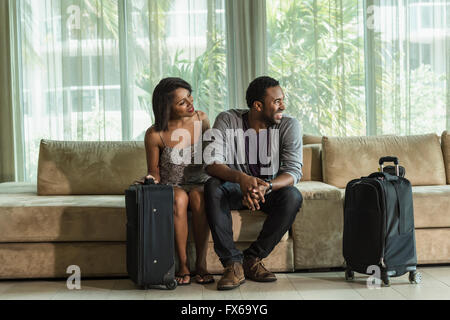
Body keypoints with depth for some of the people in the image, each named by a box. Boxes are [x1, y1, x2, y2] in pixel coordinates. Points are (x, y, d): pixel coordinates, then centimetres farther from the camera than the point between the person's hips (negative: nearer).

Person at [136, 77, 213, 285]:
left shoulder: (201, 119, -2)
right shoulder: (155, 135, -11)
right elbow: (153, 170, 1)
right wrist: (152, 178, -22)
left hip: (199, 184, 2)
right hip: (171, 187, -2)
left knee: (198, 197, -34)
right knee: (179, 198, -36)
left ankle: (201, 264, -26)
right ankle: (183, 265, -29)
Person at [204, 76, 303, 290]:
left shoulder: (289, 126, -11)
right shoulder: (228, 120, -13)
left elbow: (294, 170, -19)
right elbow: (212, 163, -23)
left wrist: (265, 186, -40)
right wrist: (241, 178, -44)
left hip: (272, 189, 1)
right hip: (236, 188, 0)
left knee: (293, 196, -31)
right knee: (213, 186, -32)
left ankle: (252, 259, -18)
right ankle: (232, 263, -29)